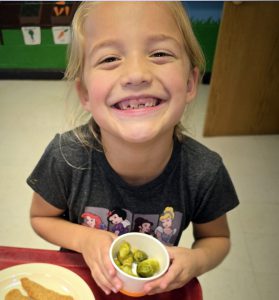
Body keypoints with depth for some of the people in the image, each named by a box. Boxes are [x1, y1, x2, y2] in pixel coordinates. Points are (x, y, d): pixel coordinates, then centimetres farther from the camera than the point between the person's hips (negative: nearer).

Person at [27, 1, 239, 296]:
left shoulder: (205, 172, -27)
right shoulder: (66, 157, -29)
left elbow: (217, 238, -7)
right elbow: (40, 218, -9)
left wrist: (197, 260, -28)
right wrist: (84, 238, -27)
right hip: (82, 281, 0)